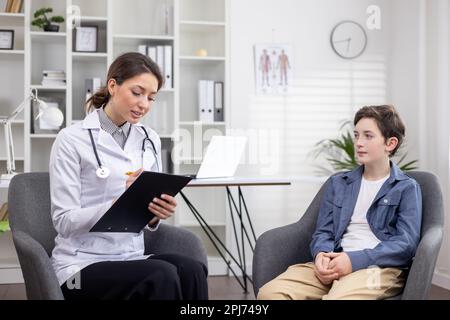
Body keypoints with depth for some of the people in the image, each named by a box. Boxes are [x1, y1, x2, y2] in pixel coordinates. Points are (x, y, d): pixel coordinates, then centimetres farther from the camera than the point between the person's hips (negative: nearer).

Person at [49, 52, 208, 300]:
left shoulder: (150, 141, 10)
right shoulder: (72, 139, -7)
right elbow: (64, 221, -11)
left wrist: (156, 215, -11)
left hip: (132, 258, 5)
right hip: (82, 264, -5)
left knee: (191, 270, -27)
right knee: (163, 275, -32)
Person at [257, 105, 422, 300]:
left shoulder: (407, 188, 9)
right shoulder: (337, 184, 24)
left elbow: (406, 242, -3)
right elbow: (323, 232, 18)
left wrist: (355, 260, -15)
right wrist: (321, 255, -8)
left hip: (380, 267, -4)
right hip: (333, 264, 5)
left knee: (337, 297, -40)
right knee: (269, 292, -23)